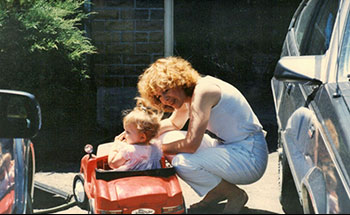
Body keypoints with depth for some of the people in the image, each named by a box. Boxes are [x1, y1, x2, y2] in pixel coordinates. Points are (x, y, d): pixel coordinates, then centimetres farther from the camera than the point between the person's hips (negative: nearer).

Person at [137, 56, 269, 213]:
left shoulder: (202, 90, -21)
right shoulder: (188, 93, 7)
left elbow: (191, 145, -26)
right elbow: (174, 124, 28)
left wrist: (161, 149, -10)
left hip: (250, 156, -10)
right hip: (231, 147, 10)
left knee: (182, 162, -25)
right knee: (171, 138, 9)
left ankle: (235, 195, -1)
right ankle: (216, 194, 14)